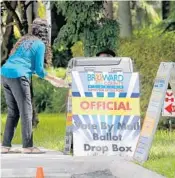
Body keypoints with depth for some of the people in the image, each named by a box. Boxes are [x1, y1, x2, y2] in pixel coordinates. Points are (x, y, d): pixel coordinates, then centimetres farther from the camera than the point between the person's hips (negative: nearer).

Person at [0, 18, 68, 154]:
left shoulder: (24, 40, 21)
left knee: (13, 112, 13)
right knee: (26, 112, -3)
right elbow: (39, 70, -2)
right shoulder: (40, 44, 1)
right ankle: (27, 146, -6)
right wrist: (54, 80, 11)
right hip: (18, 76, -7)